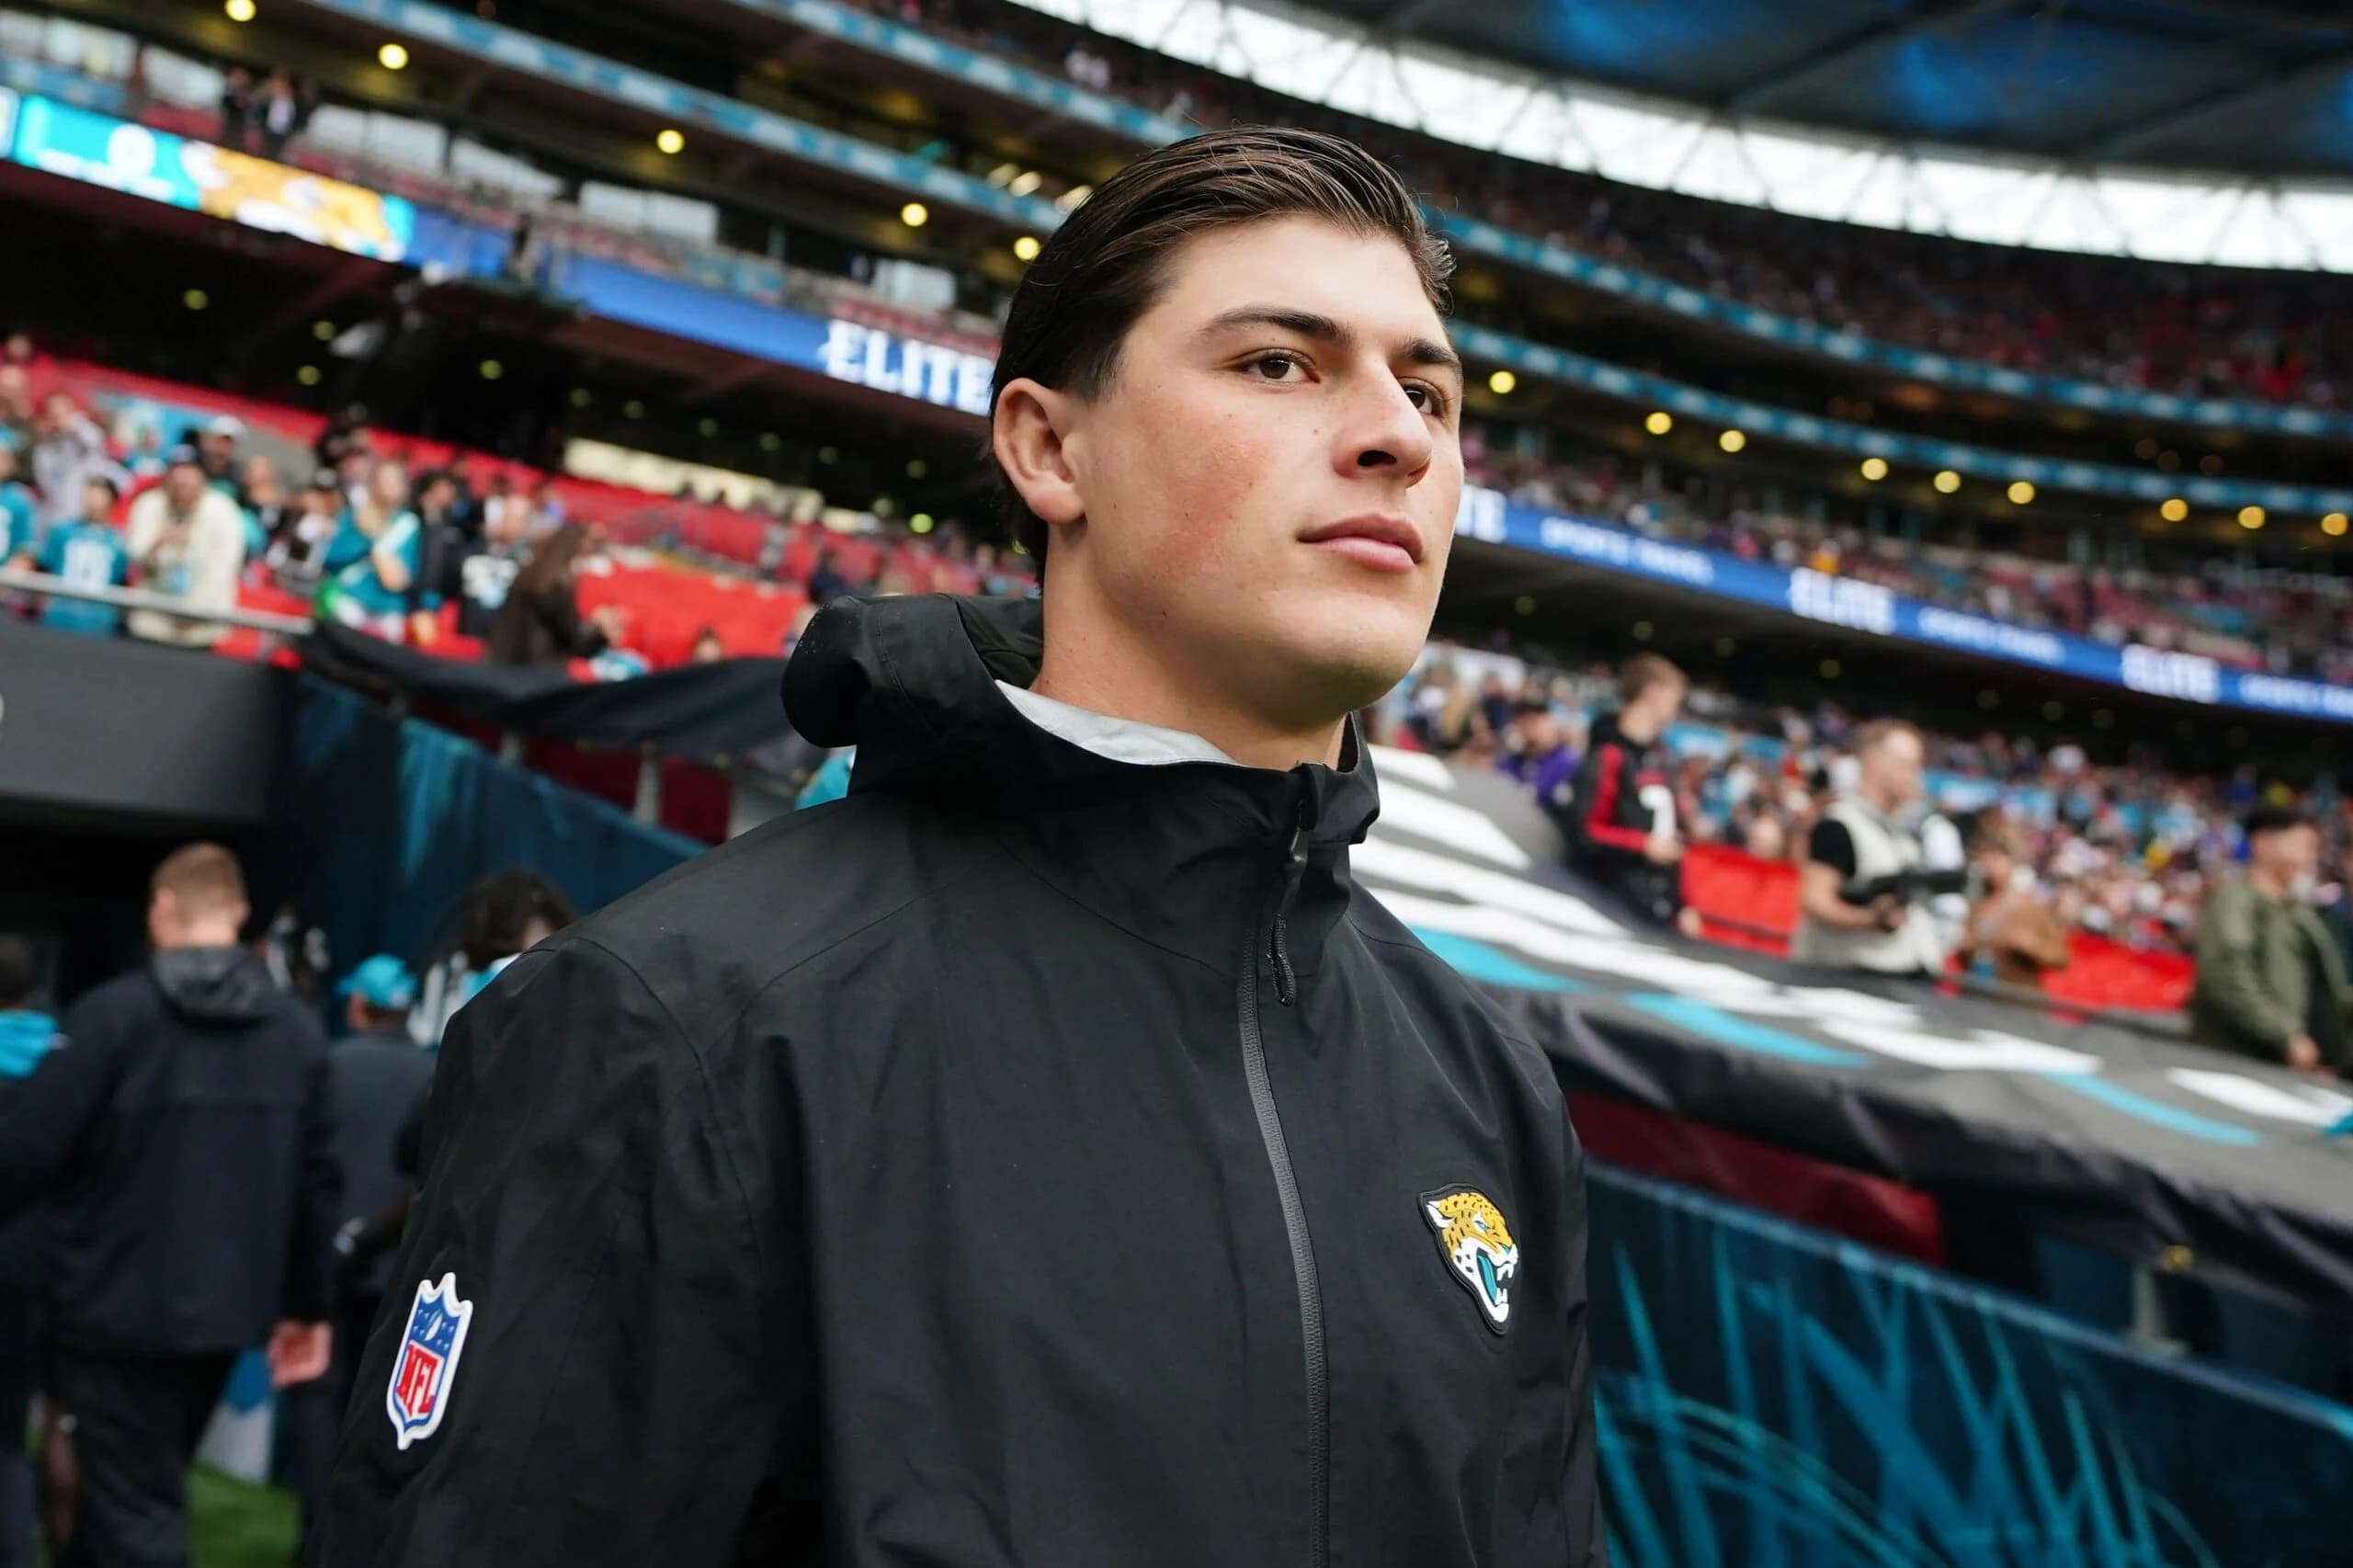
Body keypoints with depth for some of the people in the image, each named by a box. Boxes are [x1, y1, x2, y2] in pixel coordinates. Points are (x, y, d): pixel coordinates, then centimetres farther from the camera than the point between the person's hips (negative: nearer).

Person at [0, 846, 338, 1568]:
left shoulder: (113, 1014, -14)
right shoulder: (298, 1031, 2)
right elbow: (315, 1181, 5)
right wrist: (309, 1307, 13)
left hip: (117, 1310, -5)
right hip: (225, 1312, 5)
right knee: (138, 1488, 23)